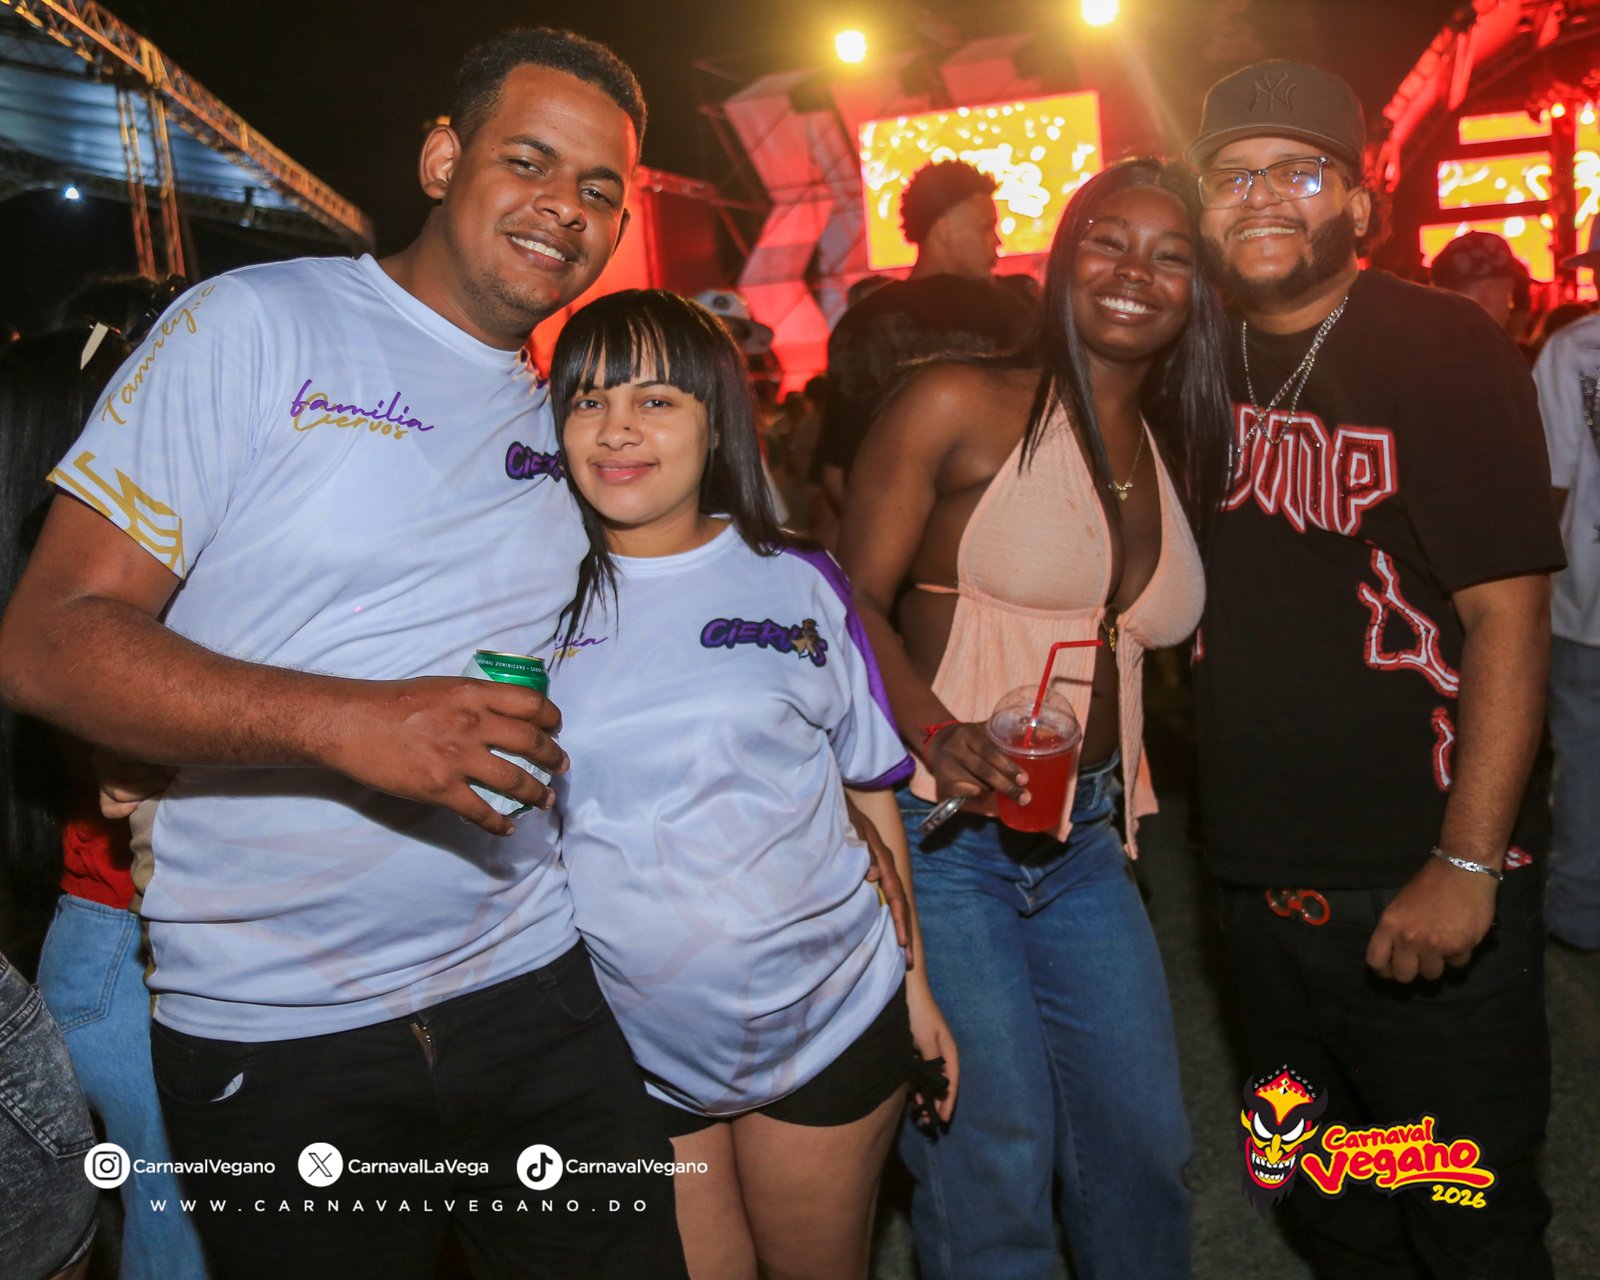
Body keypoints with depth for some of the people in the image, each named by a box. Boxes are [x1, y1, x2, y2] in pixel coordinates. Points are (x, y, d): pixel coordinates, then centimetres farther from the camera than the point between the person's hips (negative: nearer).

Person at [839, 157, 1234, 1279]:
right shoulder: (960, 405, -7)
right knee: (995, 1157, 0)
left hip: (1086, 839, 6)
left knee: (1144, 1139, 13)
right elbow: (854, 602, -10)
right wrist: (943, 735, -24)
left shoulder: (1177, 454, 11)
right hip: (939, 825, -5)